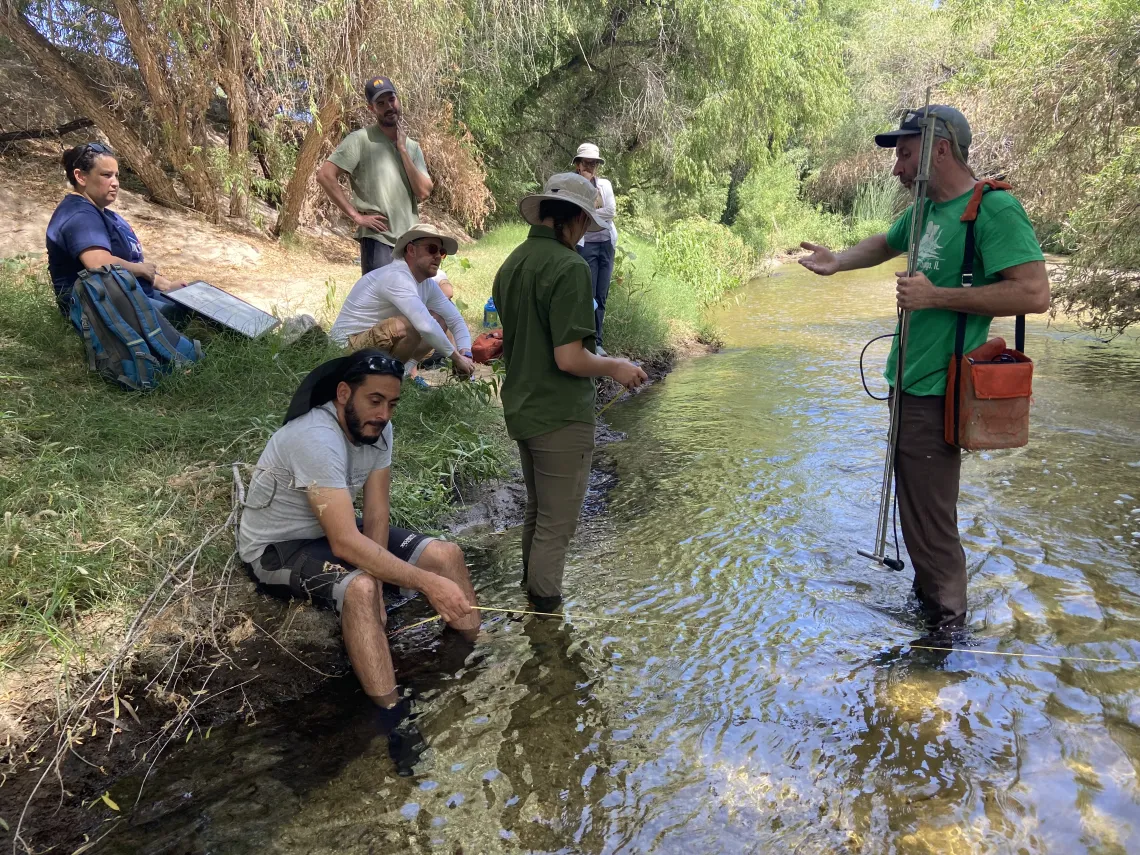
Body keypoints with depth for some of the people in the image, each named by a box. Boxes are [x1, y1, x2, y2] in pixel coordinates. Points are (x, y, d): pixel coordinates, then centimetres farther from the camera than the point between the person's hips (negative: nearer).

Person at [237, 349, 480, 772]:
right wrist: (427, 583, -41)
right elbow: (345, 543, -40)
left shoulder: (377, 428, -10)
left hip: (337, 530, 8)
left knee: (447, 554, -6)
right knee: (358, 588, -37)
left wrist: (376, 578, -25)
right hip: (277, 548, -7)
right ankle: (396, 724, -27)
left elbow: (376, 517, -9)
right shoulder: (316, 439, -34)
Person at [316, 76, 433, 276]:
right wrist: (356, 216, -14)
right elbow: (325, 175, -12)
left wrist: (402, 149, -4)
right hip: (377, 239, -6)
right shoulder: (361, 140, -4)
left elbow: (423, 192, -1)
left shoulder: (412, 147, 12)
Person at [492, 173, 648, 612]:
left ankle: (530, 590, 40)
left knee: (536, 512, 24)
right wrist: (615, 367, -6)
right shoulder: (569, 267, -19)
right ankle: (546, 604, 19)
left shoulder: (511, 263, 7)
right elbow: (568, 357, -25)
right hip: (560, 416, -9)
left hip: (521, 409, 9)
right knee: (556, 524, 6)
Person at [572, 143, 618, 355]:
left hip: (606, 243, 4)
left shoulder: (605, 184, 11)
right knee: (588, 294, -5)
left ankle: (596, 341, 13)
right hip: (585, 244, -4)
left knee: (601, 295, 6)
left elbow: (611, 211, -2)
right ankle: (591, 341, 2)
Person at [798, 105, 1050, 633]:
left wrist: (936, 296, -23)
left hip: (936, 392, -9)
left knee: (929, 515, 0)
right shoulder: (926, 209, 11)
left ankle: (945, 615, 18)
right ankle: (927, 591, 38)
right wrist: (838, 263, 12)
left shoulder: (993, 209, -16)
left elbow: (1034, 293, -23)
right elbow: (887, 243, 31)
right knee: (915, 502, 21)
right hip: (909, 383, 9)